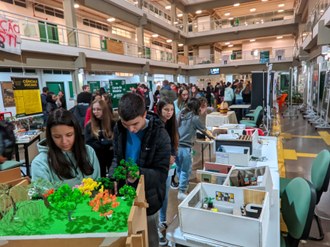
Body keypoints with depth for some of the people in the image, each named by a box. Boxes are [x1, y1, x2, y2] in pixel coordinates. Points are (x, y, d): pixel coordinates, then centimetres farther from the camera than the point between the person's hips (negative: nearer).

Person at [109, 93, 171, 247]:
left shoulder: (160, 135, -22)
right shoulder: (119, 129, -8)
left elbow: (161, 173, -19)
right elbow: (117, 158, 4)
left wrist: (140, 173, -37)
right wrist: (112, 178, -15)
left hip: (148, 198, -3)